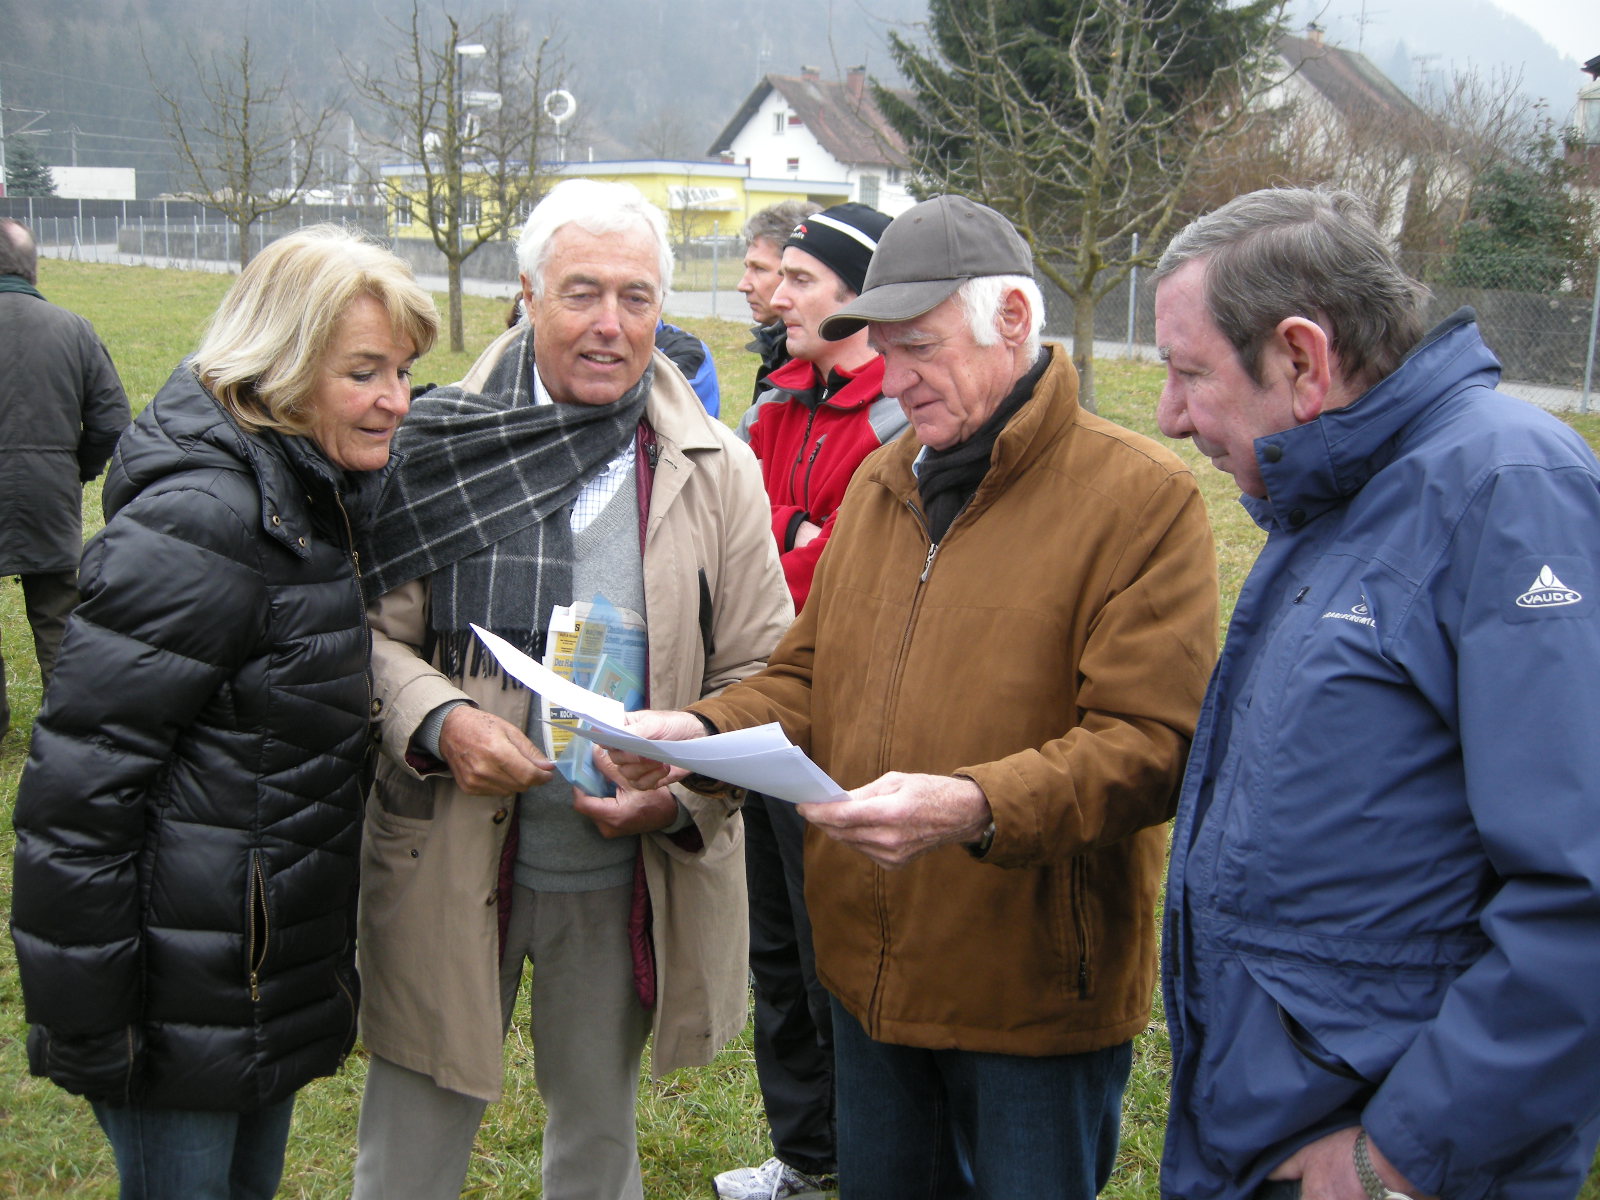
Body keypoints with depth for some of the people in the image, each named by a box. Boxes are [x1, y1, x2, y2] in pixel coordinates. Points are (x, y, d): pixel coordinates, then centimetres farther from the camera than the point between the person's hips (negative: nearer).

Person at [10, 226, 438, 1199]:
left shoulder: (323, 492, 6)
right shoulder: (200, 517, -23)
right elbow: (77, 783, -23)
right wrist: (83, 1023, -20)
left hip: (279, 974, 9)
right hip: (189, 1000, -9)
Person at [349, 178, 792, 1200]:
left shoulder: (718, 470, -1)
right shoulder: (442, 447, -5)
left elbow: (759, 674, 1)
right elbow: (371, 629, -1)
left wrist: (682, 790, -15)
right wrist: (437, 721, -20)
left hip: (630, 873, 2)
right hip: (449, 861, -1)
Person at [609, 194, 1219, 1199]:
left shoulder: (1142, 495, -14)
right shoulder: (879, 483, 10)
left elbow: (1151, 745, -21)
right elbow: (808, 683, 14)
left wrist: (977, 808, -34)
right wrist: (701, 731, -5)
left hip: (1037, 997, -6)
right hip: (870, 973, 6)